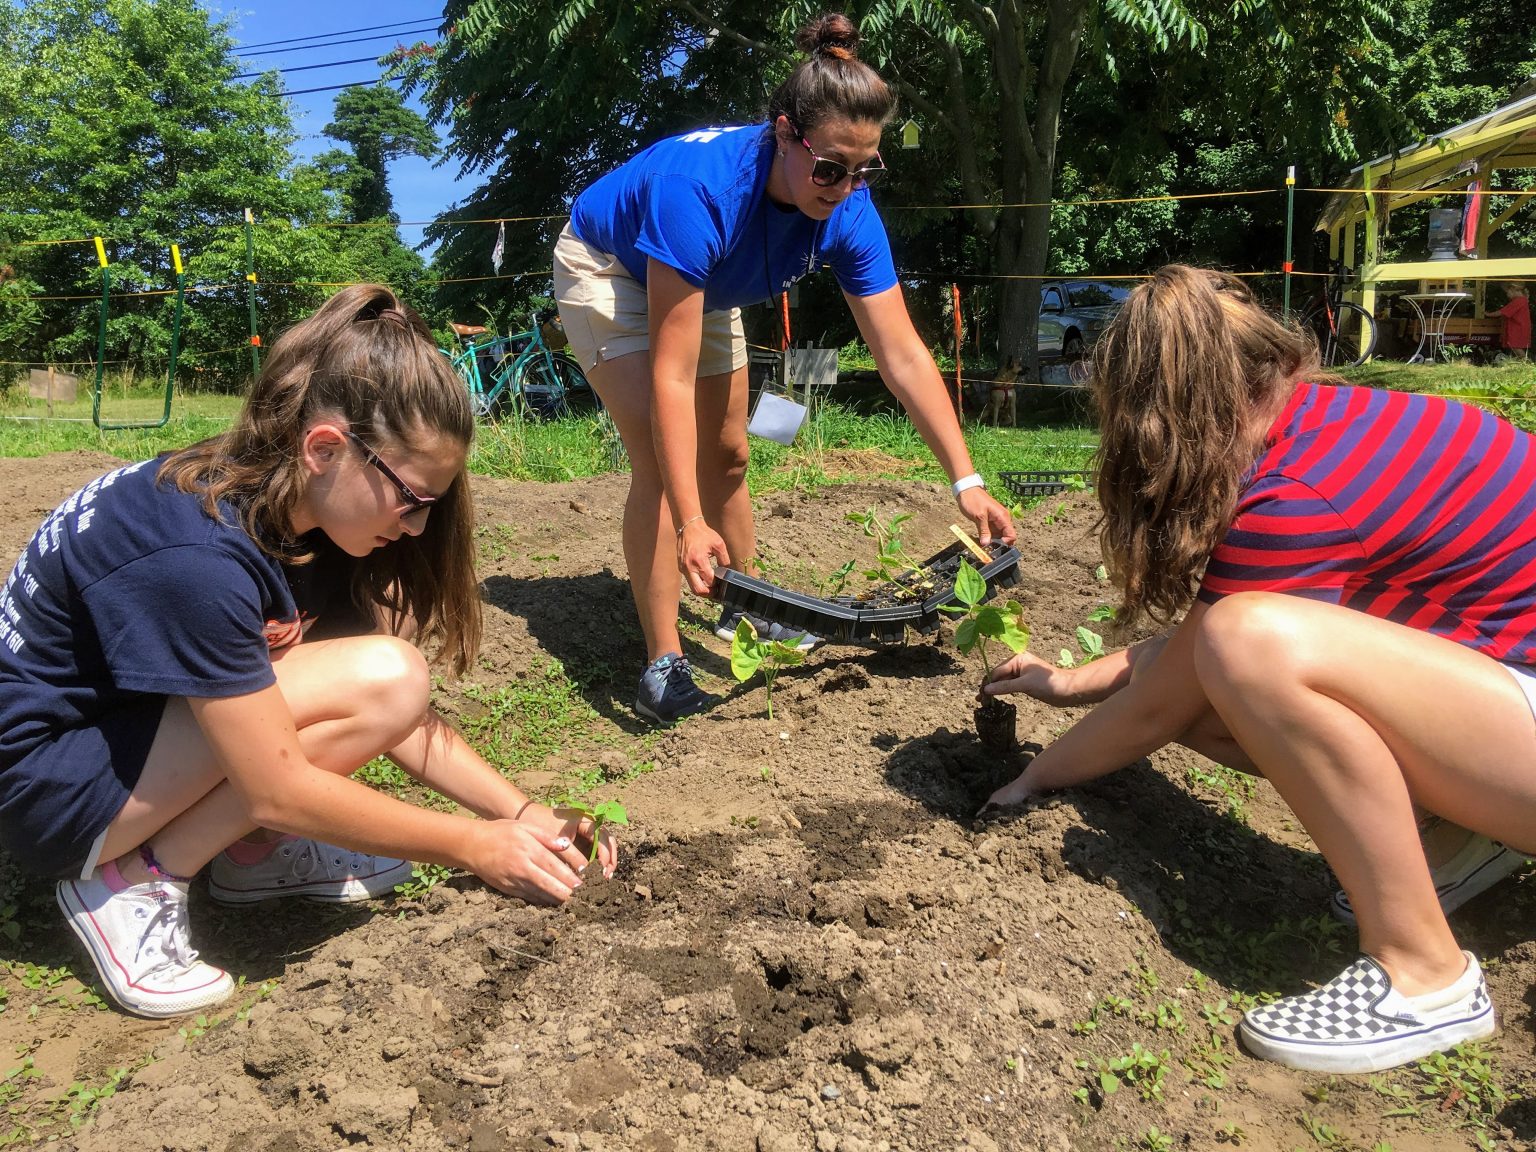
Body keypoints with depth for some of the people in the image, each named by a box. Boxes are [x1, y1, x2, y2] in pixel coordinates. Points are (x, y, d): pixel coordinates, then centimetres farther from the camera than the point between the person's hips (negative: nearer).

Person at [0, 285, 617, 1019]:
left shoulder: (290, 510, -6)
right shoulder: (195, 556, -32)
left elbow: (402, 723, -2)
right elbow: (277, 791, -26)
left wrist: (520, 812, -10)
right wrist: (475, 847, -19)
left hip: (134, 721, 8)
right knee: (378, 684, -26)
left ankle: (253, 853, 2)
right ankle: (132, 880, -11)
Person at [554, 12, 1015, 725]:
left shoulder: (847, 211, -24)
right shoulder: (701, 186, -42)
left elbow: (903, 356, -23)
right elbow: (673, 375, -43)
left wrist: (966, 482, -28)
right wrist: (690, 524, -47)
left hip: (701, 284, 6)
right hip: (610, 269, -6)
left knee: (727, 456, 10)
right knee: (660, 464, -20)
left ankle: (743, 613, 29)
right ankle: (663, 663, -13)